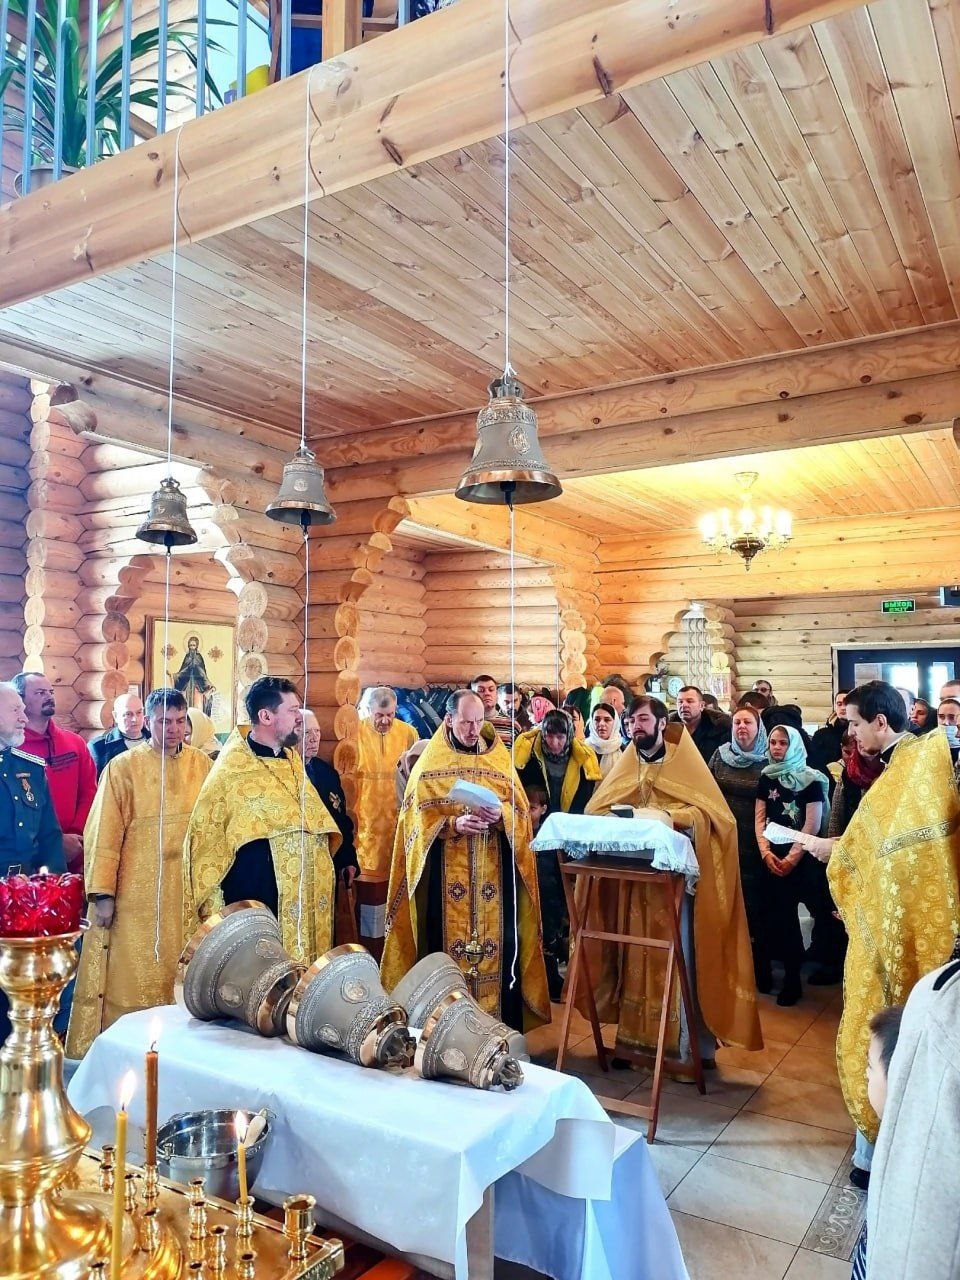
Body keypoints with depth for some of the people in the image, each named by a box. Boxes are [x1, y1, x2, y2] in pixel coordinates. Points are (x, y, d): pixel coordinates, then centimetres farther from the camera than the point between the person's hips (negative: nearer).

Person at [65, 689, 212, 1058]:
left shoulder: (201, 765, 5)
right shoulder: (123, 767, -4)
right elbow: (104, 833, -6)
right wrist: (102, 892, -10)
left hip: (187, 895, 3)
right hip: (136, 896, -3)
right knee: (131, 977, 3)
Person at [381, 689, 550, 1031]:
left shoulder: (500, 759, 9)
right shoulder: (430, 763, 3)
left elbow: (521, 810, 5)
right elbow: (418, 816, -3)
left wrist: (501, 815, -16)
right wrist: (454, 824, -19)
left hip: (494, 872, 2)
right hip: (446, 874, -2)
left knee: (498, 942, 1)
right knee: (447, 941, -1)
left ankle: (501, 1022, 12)